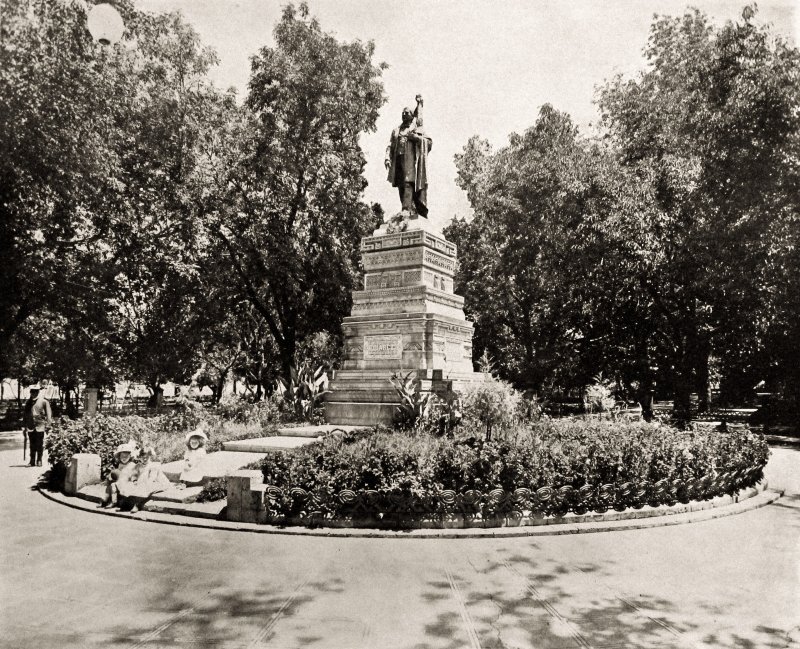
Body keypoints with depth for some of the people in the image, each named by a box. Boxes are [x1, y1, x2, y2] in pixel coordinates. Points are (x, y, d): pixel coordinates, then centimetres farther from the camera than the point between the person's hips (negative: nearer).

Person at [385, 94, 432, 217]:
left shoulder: (417, 129, 15)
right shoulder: (396, 131, 23)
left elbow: (429, 142, 10)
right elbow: (390, 146, 17)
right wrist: (387, 158, 2)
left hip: (410, 157, -4)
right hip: (398, 158, 4)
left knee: (408, 182, -19)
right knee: (401, 184, -5)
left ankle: (407, 208, -28)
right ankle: (410, 207, -4)